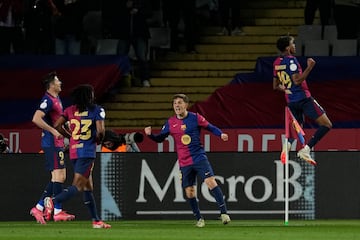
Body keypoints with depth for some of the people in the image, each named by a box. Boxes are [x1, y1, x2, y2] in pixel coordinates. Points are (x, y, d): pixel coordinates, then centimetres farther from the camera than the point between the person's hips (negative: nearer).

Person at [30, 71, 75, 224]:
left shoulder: (56, 99, 17)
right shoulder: (48, 100, -14)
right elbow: (36, 119, -25)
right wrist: (53, 131, -23)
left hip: (57, 144, 10)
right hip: (52, 144, -10)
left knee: (60, 177, 10)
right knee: (58, 176, -10)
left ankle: (39, 208, 13)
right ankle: (57, 212, -8)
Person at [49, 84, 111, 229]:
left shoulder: (70, 110, 9)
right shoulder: (97, 110, -4)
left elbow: (57, 126, 4)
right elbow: (100, 131, -16)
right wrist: (98, 140, 6)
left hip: (74, 150, 6)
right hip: (88, 150, -6)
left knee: (88, 186, 13)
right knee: (78, 186, -9)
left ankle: (96, 220, 16)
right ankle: (53, 201, -31)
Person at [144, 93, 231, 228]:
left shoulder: (195, 118, -3)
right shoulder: (170, 123, 2)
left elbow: (210, 127, 7)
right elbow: (159, 139, 9)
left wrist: (221, 134, -10)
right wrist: (150, 134, -10)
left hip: (199, 157, -3)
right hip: (184, 163, 3)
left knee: (211, 182, -18)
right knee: (189, 192, 3)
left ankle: (224, 213, -14)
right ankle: (199, 219, 20)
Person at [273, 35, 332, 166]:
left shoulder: (277, 62, 12)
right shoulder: (291, 60, -12)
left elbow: (275, 86, 20)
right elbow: (297, 80, -21)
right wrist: (309, 67, -19)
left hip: (290, 100, 8)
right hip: (303, 98, -8)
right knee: (326, 124, -5)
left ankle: (287, 144, -14)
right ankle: (306, 149, -18)